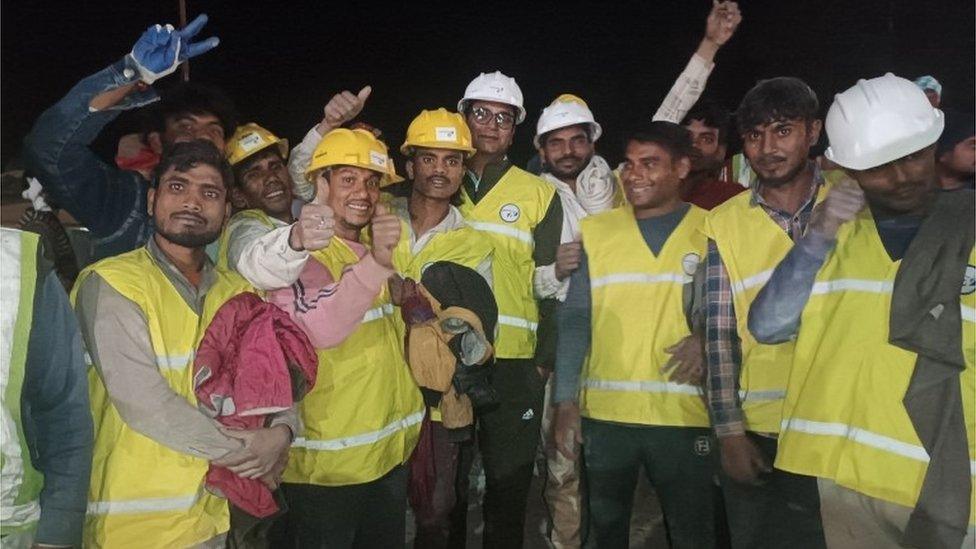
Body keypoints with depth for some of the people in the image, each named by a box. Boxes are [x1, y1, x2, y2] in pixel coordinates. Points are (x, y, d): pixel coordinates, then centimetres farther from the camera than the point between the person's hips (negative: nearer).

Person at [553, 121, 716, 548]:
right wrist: (566, 402, -3)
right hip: (605, 413, 2)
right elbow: (575, 320, 2)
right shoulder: (595, 230, 3)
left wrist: (706, 338, -18)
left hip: (684, 415, -1)